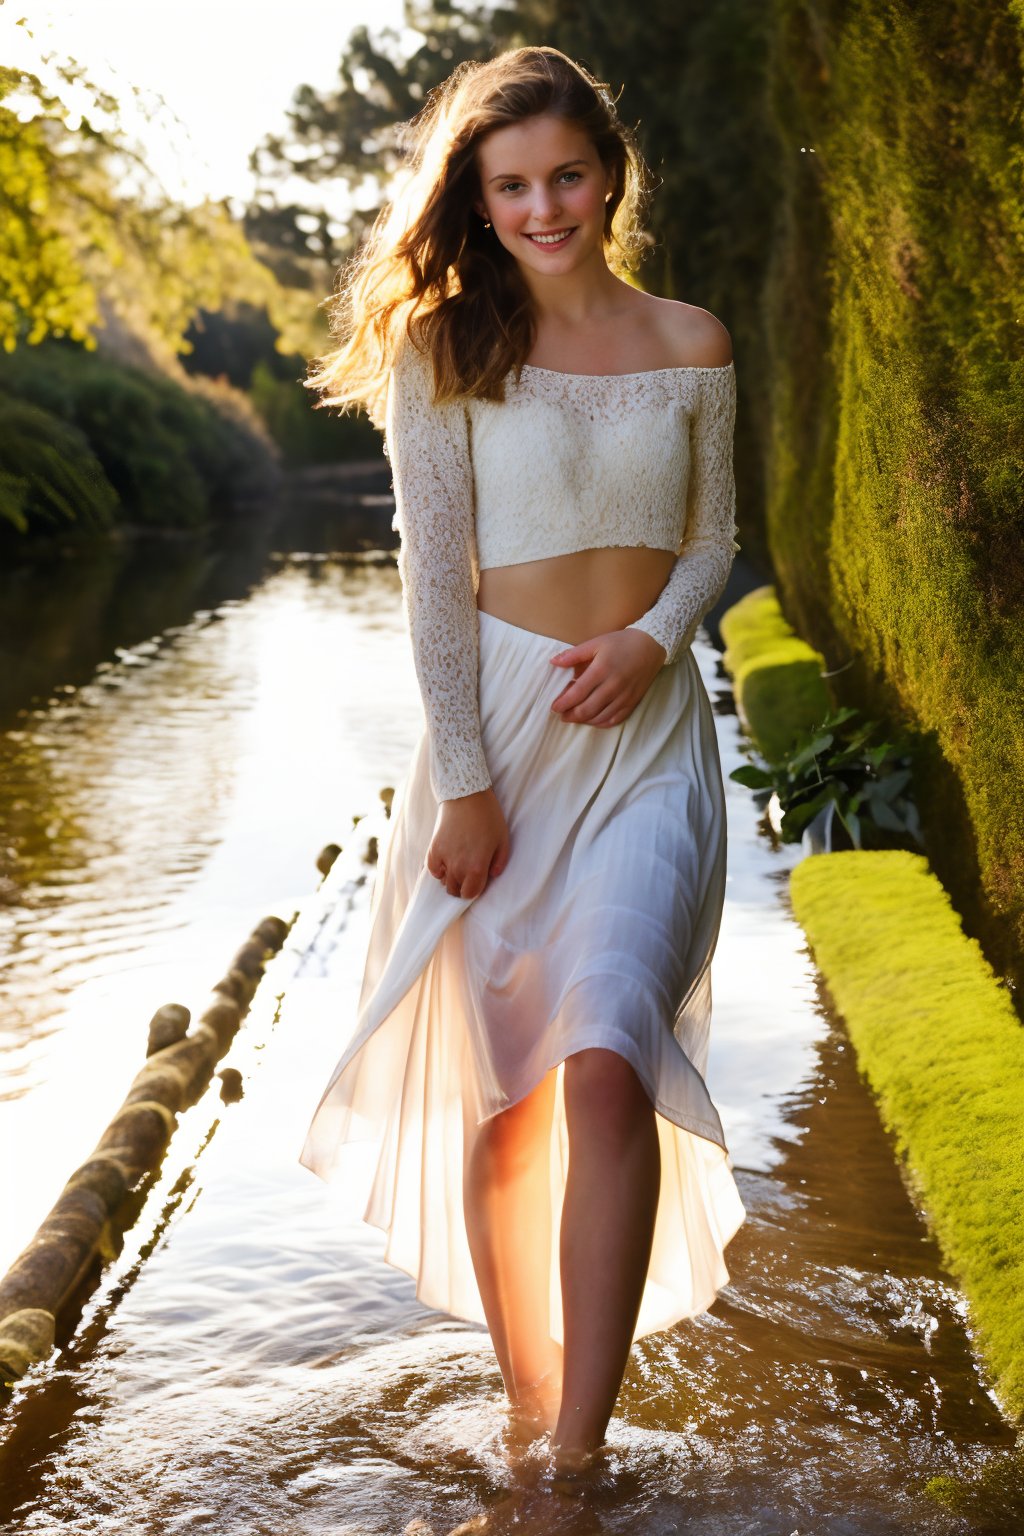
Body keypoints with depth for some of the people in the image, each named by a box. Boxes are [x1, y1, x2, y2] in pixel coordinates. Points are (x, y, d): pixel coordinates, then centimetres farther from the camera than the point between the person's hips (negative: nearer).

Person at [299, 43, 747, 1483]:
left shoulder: (692, 344, 6)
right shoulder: (446, 347, -1)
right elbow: (435, 579, -5)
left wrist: (650, 635, -7)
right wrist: (466, 784, -10)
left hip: (650, 737, 1)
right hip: (501, 729, -1)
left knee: (608, 1069, -18)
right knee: (502, 1100, 5)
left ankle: (580, 1453, -12)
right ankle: (528, 1408, 23)